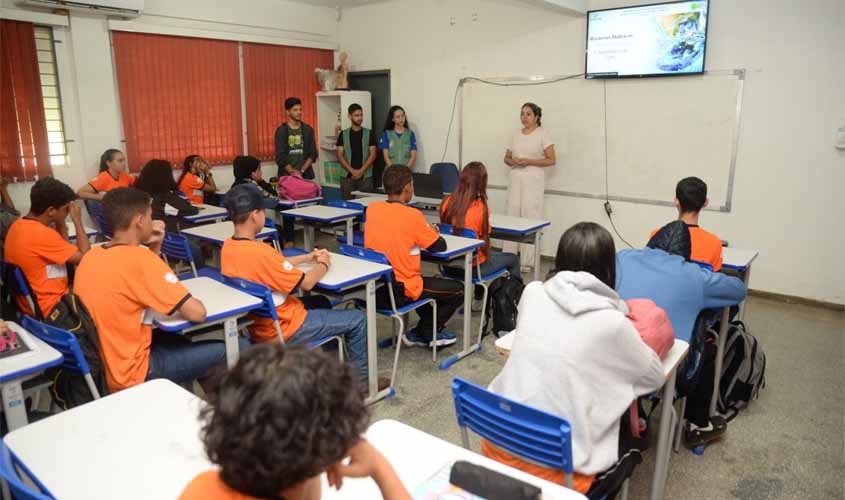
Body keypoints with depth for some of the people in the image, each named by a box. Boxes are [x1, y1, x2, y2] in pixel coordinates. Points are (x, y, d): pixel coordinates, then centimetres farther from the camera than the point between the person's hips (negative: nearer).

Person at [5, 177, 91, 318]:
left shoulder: (19, 225, 2)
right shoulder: (42, 234, -27)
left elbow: (65, 253, 8)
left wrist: (60, 223, -1)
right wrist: (77, 221, -13)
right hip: (50, 309, -9)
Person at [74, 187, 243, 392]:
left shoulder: (92, 256, 2)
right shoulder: (140, 259, -24)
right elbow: (197, 313, -23)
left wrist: (154, 247, 5)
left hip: (97, 367, 9)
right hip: (130, 374, -9)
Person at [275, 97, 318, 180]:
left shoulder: (308, 130, 7)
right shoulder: (281, 131, 1)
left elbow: (313, 153, 3)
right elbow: (280, 156, -5)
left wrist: (302, 170, -10)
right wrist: (292, 172, -15)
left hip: (305, 175, 2)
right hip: (286, 175, -2)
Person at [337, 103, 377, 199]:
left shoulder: (369, 133, 6)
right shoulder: (343, 134, 8)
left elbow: (372, 154, 0)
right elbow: (340, 155, 2)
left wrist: (361, 171, -11)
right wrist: (352, 171, -10)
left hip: (366, 177, 0)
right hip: (347, 176, 1)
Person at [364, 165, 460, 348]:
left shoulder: (372, 208, -1)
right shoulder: (412, 215, -18)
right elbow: (440, 247, -8)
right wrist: (432, 232, 13)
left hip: (375, 287, 7)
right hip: (399, 291, -7)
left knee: (424, 281, 34)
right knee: (458, 290, 9)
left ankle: (423, 331, 31)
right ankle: (424, 334, 16)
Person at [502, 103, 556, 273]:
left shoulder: (543, 134, -2)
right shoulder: (515, 135, 13)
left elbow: (551, 160, -6)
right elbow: (506, 158, 18)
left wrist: (528, 161, -15)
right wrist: (513, 161, -5)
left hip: (533, 180, -5)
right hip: (515, 178, 5)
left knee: (530, 217, -7)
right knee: (512, 216, 2)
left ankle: (527, 261, -2)